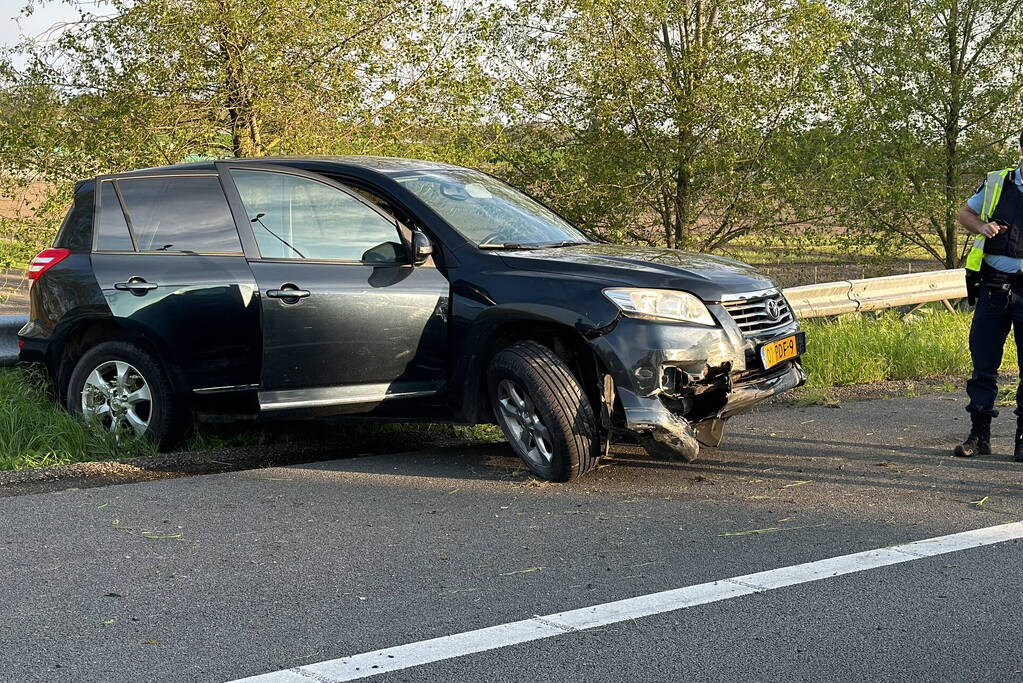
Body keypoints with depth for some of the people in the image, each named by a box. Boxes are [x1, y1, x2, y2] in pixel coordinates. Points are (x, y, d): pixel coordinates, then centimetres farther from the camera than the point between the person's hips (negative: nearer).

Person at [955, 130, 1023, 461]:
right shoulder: (996, 184, 6)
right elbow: (965, 213, 20)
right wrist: (982, 227, -2)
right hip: (993, 288, 2)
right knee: (983, 362, 4)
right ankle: (979, 435, 12)